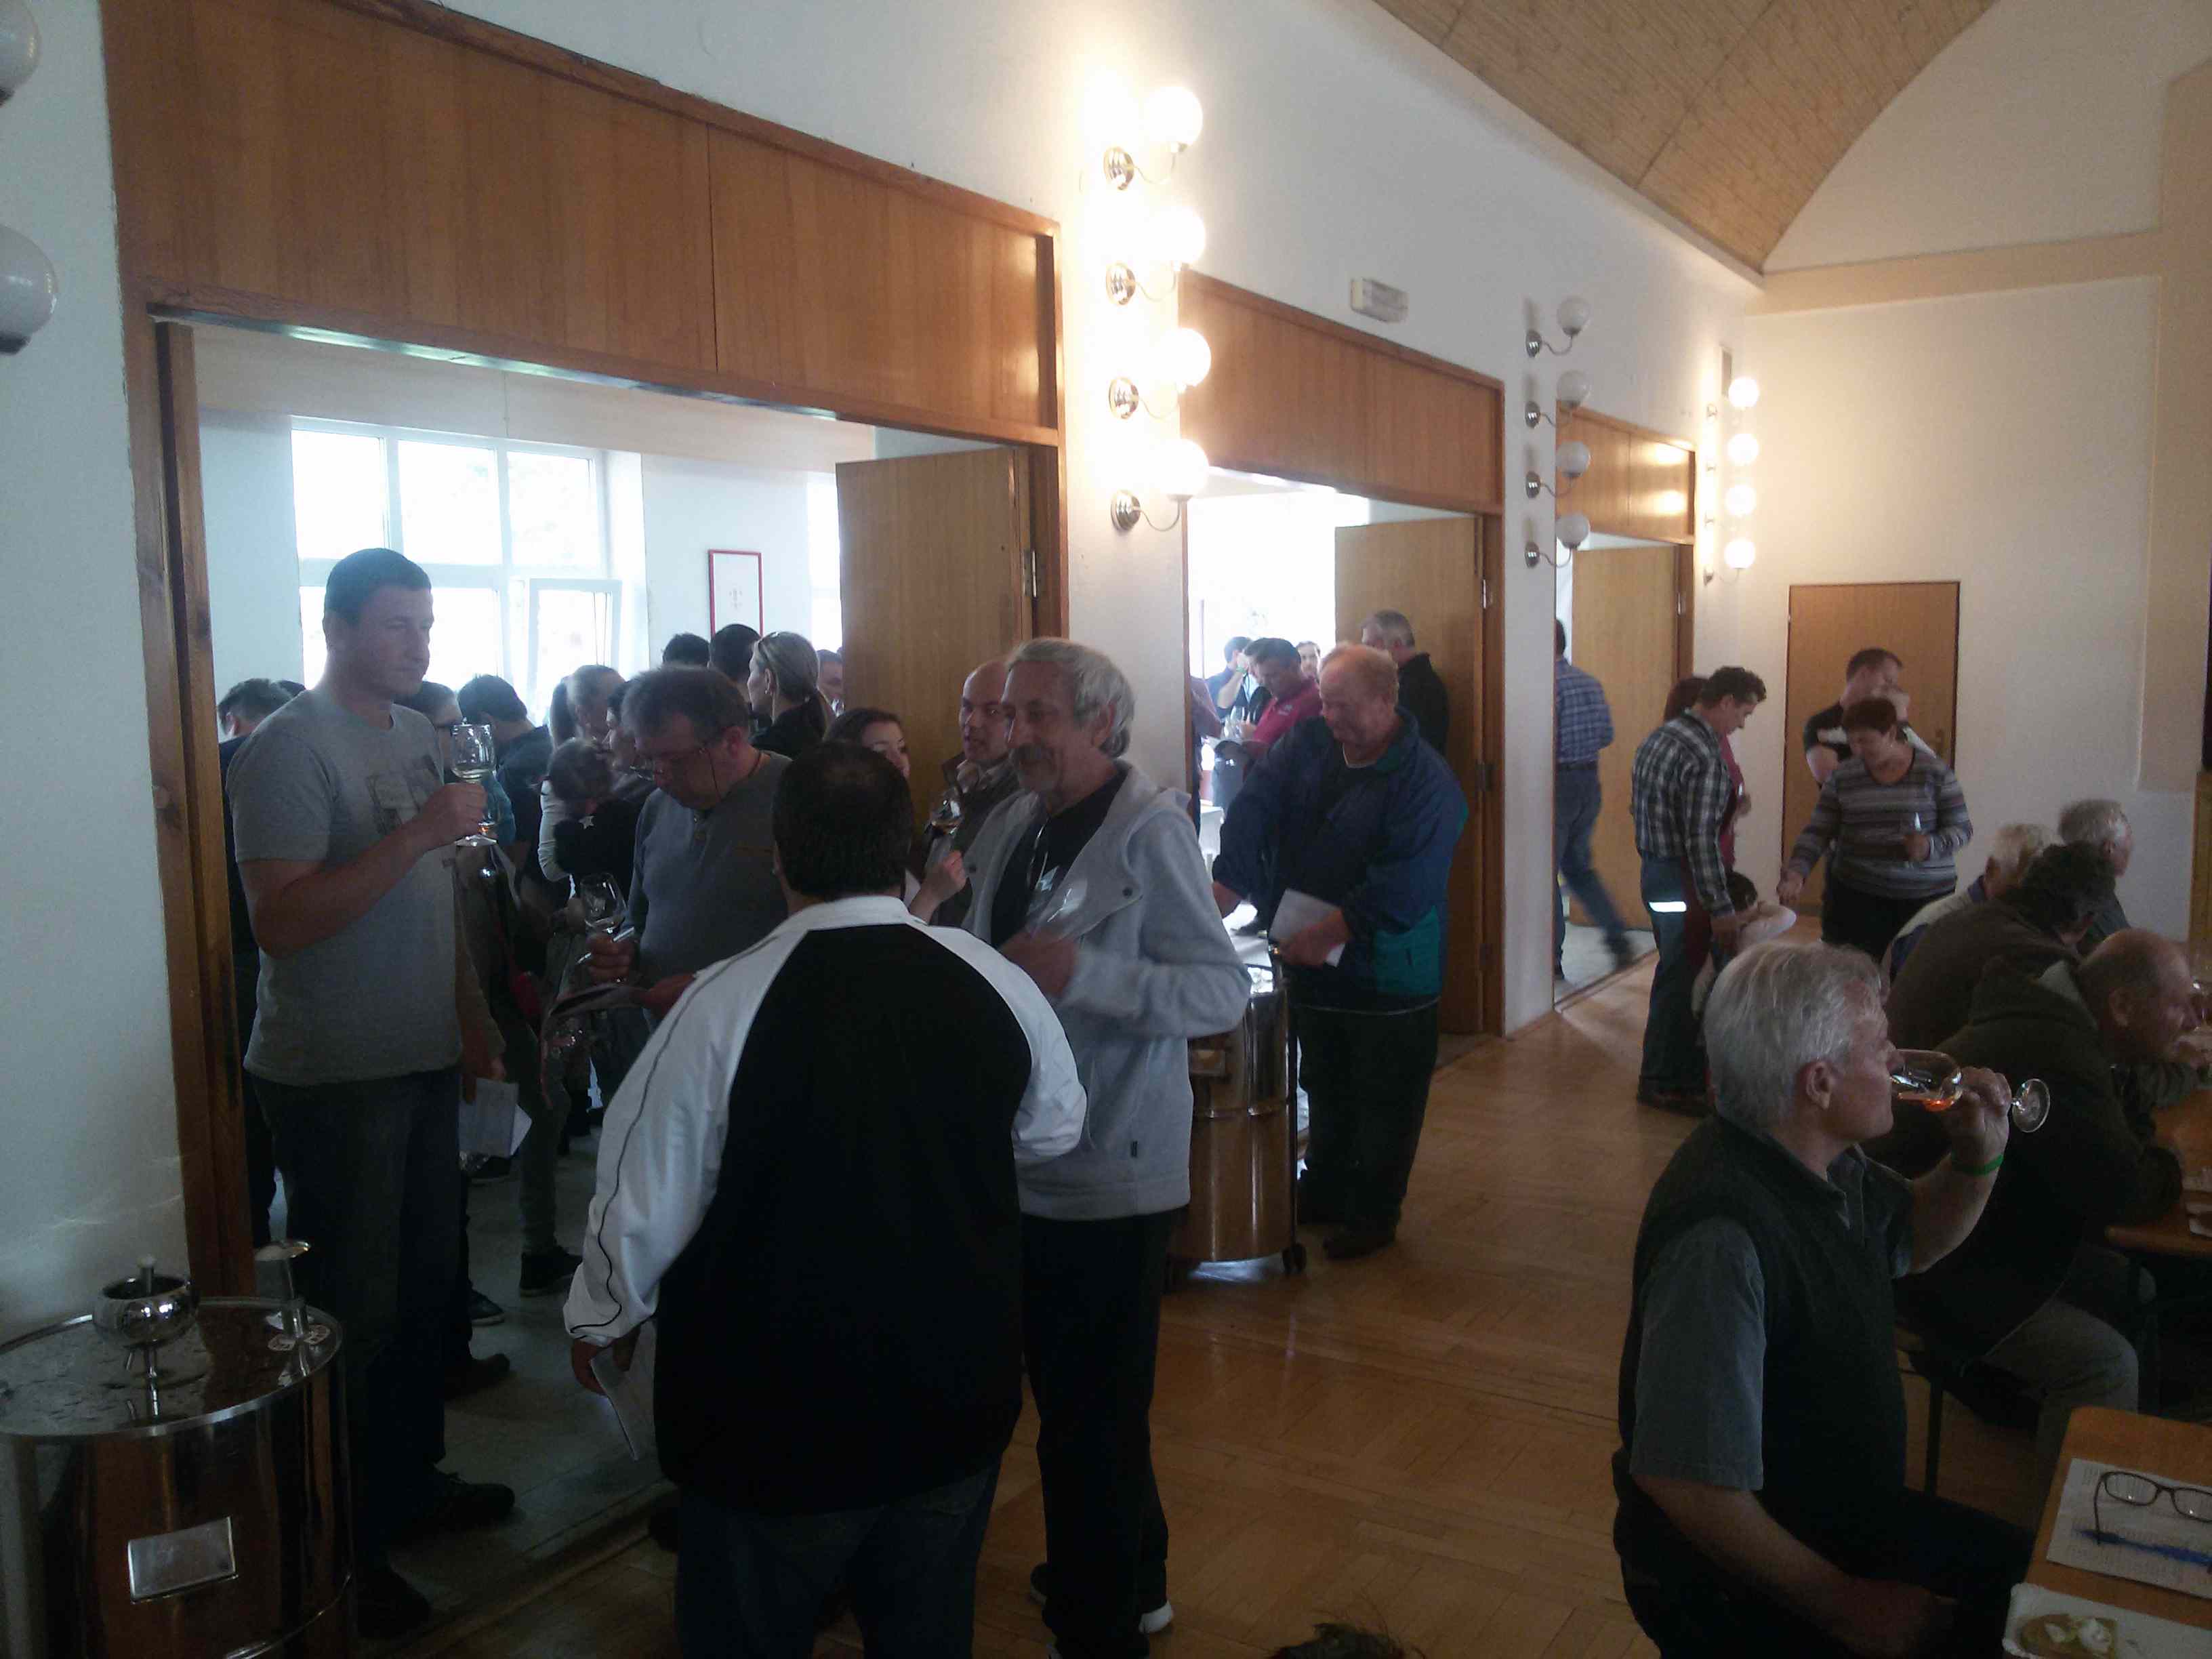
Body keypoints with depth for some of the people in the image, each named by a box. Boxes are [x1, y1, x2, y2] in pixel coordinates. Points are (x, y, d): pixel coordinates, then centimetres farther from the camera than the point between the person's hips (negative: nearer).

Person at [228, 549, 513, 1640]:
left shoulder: (416, 736, 10)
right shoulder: (289, 749, -14)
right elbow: (279, 921, -23)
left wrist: (470, 1018, 13)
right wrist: (418, 834, -27)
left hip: (424, 1061, 7)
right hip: (334, 1078, -7)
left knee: (423, 1289, 17)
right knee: (352, 1312, 2)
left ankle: (409, 1481, 34)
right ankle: (343, 1548, 17)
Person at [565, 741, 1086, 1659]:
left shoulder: (725, 1004, -23)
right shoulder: (996, 983, -12)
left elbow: (648, 1195, -13)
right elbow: (1052, 1131, 6)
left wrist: (602, 1317, 7)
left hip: (778, 1418, -3)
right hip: (958, 1400, 3)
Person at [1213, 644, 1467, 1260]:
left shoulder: (1425, 782, -19)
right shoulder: (1309, 743, 0)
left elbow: (1402, 887, -25)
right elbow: (1256, 807, -11)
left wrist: (1330, 932, -27)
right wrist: (1226, 887, -24)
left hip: (1386, 975, -6)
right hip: (1311, 959, 6)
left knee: (1384, 1101, 7)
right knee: (1326, 1089, 21)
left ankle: (1373, 1214, 23)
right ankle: (1324, 1193, 38)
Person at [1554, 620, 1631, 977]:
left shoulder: (1547, 685, -17)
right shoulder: (1591, 682, 6)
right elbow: (1607, 737, 11)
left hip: (1558, 783, -7)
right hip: (1589, 781, 7)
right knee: (1579, 867, 20)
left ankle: (1553, 960, 10)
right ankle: (1619, 941, 12)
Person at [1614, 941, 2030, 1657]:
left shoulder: (1826, 1162, -3)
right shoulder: (1721, 1237, -33)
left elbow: (1911, 1240, 18)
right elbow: (1685, 1483, -32)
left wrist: (1976, 1160, -2)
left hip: (1850, 1514, 9)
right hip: (1736, 1583, -9)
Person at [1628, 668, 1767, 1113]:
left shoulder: (1658, 738, 9)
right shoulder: (1705, 758, -21)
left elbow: (1638, 810, 15)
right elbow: (1700, 840, -23)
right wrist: (1721, 909, -19)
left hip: (1655, 872, 10)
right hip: (1684, 884, -10)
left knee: (1677, 975, 19)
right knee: (1681, 981, 1)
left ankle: (1673, 1073, 29)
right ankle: (1666, 1084, 12)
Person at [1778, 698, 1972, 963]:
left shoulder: (1934, 772, 0)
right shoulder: (1842, 777, 5)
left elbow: (1962, 829, 3)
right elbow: (1817, 832, 4)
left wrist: (1931, 847, -17)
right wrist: (1797, 873, -12)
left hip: (1924, 897, -1)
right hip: (1856, 895, 1)